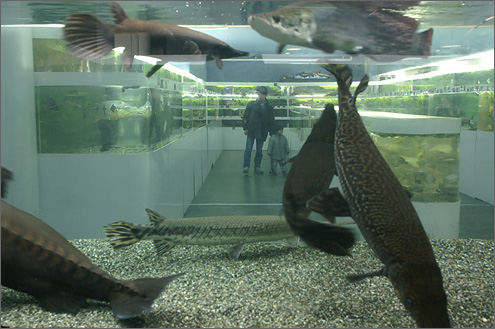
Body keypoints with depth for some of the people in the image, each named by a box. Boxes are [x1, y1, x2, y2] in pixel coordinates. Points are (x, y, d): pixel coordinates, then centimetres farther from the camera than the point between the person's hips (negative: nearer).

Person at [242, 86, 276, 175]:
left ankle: (257, 167, 18)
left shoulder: (269, 107, 4)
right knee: (248, 149, -6)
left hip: (262, 132, 2)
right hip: (251, 131, -2)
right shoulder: (251, 104, 0)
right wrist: (245, 128, -6)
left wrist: (272, 132, 5)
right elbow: (246, 117, 1)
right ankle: (246, 167, -1)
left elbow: (271, 121, 10)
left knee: (259, 151, 8)